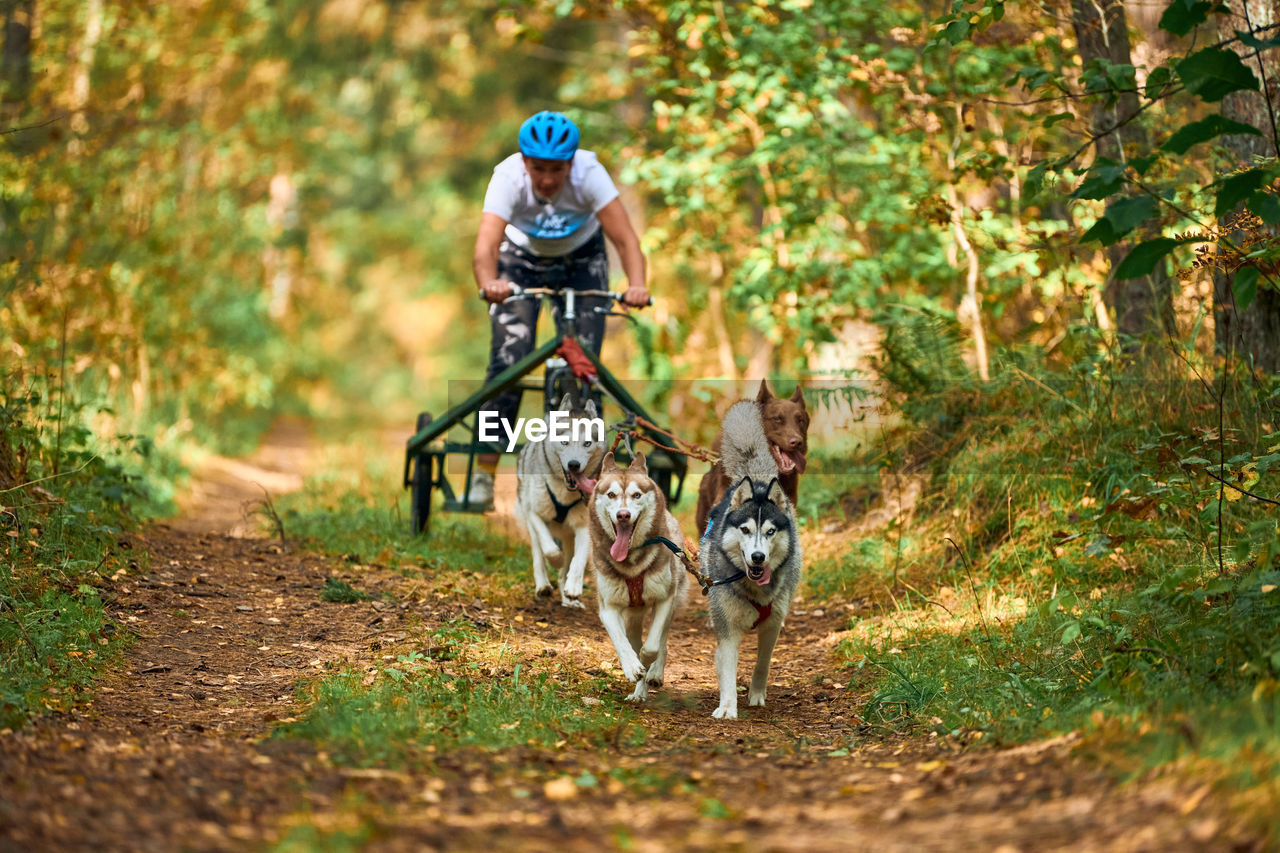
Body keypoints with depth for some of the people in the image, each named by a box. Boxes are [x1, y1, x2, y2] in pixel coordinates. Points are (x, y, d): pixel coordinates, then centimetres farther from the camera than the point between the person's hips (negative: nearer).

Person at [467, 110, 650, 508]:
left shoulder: (589, 174, -33)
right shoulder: (508, 178, -34)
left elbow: (625, 238, -39)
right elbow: (485, 247, -45)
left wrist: (636, 284, -58)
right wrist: (489, 283, -67)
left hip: (582, 260, 1)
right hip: (522, 260, 0)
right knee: (509, 361, -16)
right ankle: (484, 474, -9)